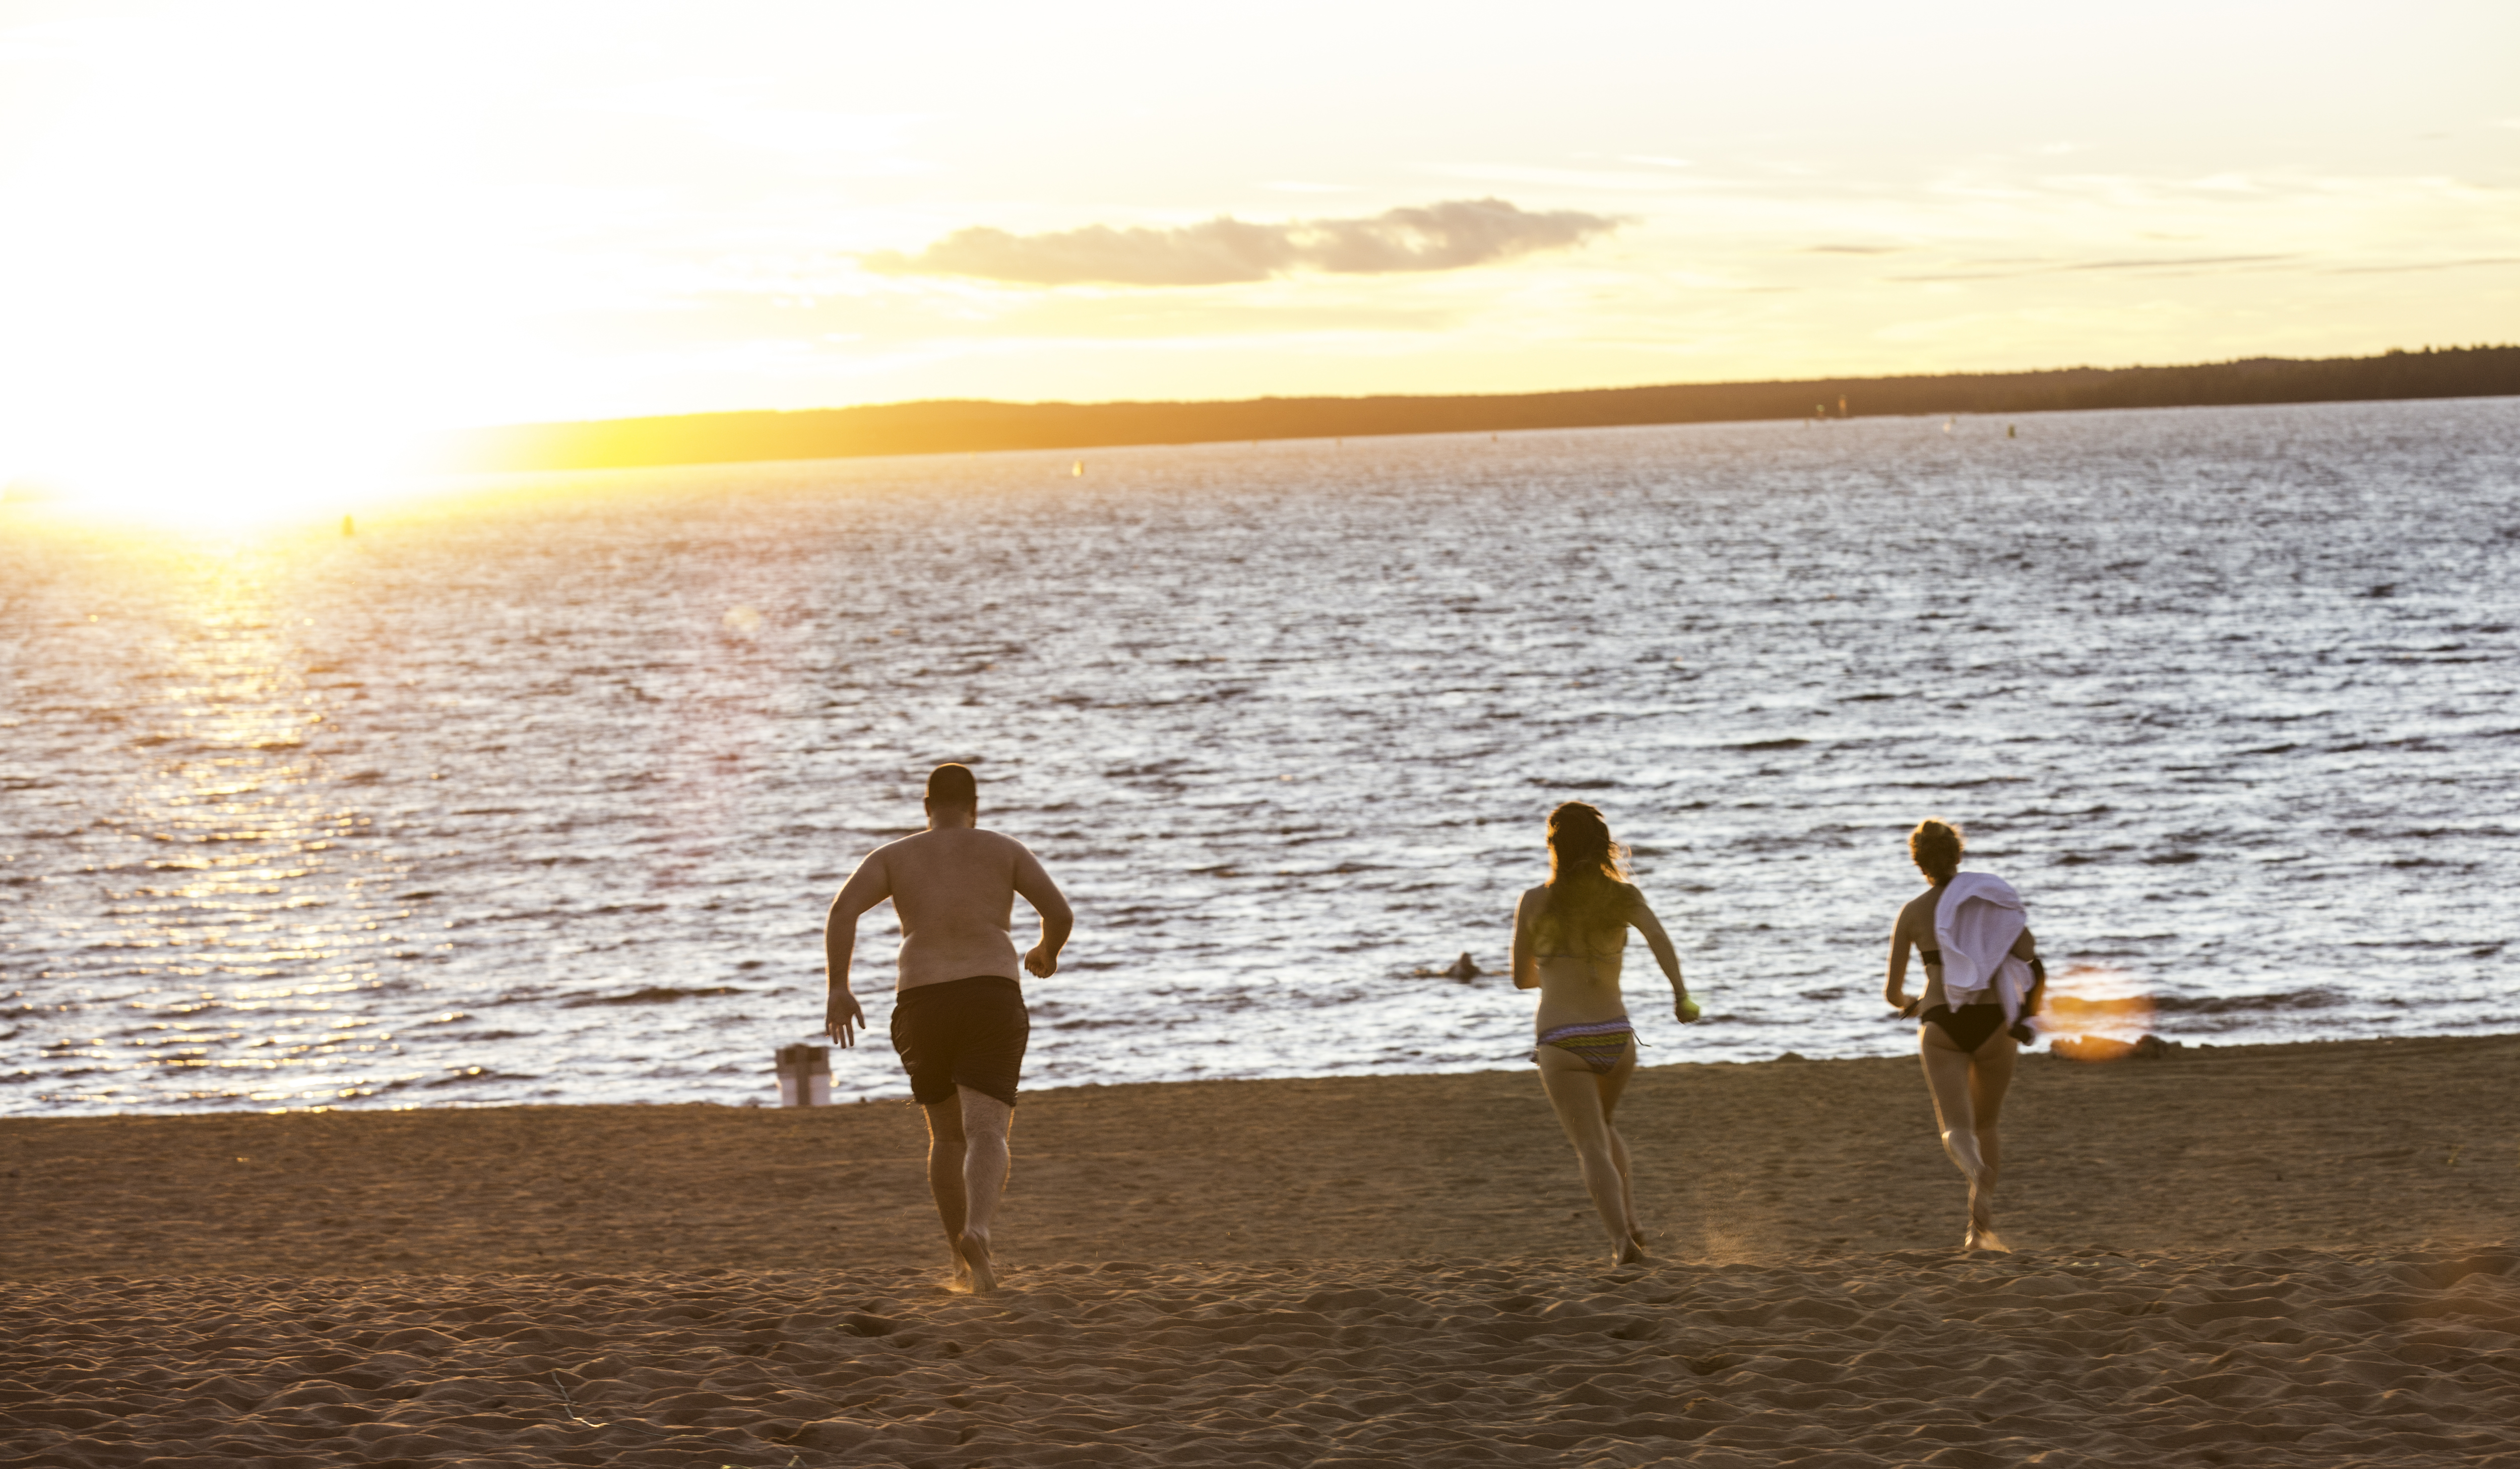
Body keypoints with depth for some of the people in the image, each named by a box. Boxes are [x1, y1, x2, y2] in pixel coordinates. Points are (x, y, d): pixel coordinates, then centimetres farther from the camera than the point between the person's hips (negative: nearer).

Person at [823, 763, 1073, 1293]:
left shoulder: (893, 856, 15)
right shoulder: (1005, 849, 13)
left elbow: (842, 910, -2)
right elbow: (1061, 912, 4)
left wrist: (837, 990, -4)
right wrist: (1047, 952, 27)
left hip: (922, 1008, 2)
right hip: (993, 1001, -2)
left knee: (947, 1136, 25)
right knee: (987, 1136, -13)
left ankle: (963, 1257, 32)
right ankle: (977, 1233, -42)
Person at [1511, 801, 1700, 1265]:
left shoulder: (1534, 903, 3)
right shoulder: (1622, 895, 5)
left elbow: (1522, 979, 14)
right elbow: (1656, 934, -15)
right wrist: (1680, 993, -18)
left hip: (1562, 1044, -3)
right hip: (1616, 1037, 3)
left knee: (1593, 1149, -4)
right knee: (1600, 1128, 28)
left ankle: (1622, 1239, -22)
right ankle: (1631, 1220, 15)